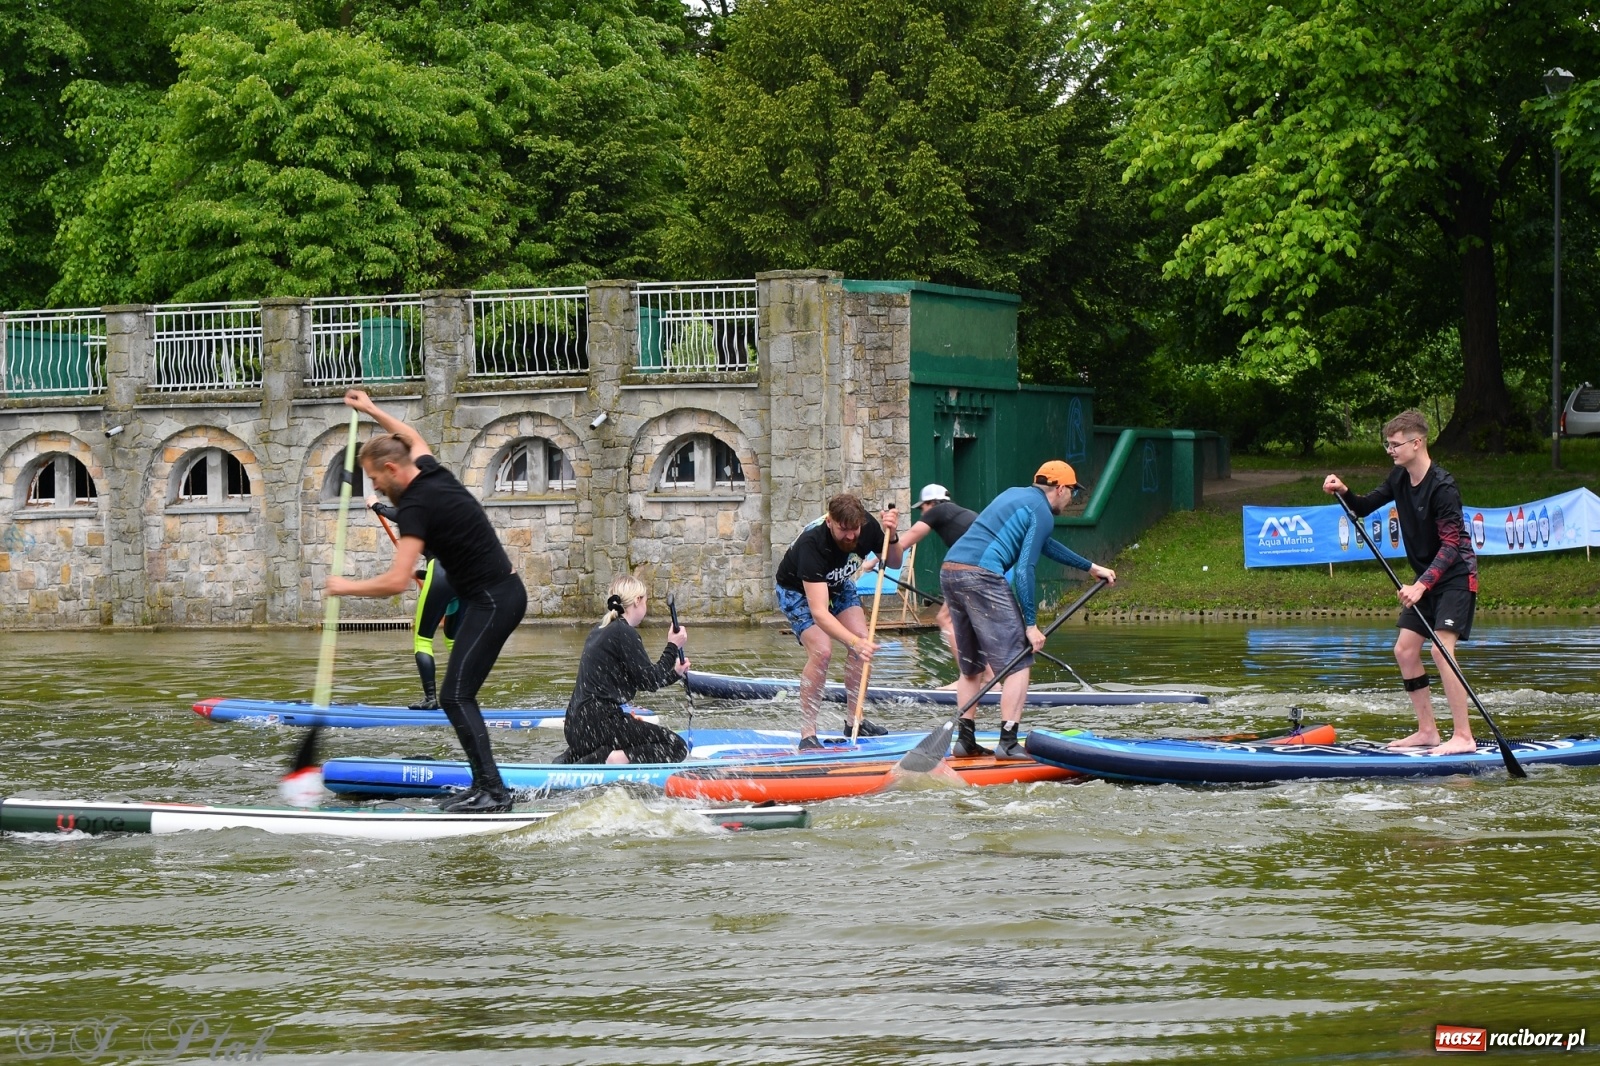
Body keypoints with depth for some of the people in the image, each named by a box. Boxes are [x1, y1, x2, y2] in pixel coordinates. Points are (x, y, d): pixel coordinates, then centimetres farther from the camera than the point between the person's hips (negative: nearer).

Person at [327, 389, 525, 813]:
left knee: (455, 696, -13)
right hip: (502, 592, 10)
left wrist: (348, 587, -10)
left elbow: (396, 581, -25)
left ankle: (492, 791, -19)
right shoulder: (432, 472, 8)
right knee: (459, 695, 10)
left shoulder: (415, 507, -18)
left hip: (491, 601, -10)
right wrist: (372, 411, 43)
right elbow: (414, 439, 35)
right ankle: (485, 786, 10)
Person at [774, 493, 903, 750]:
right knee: (821, 650, -25)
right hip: (798, 591, -6)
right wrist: (854, 642, -58)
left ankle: (854, 720, 3)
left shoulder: (867, 527, -24)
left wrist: (891, 537, -27)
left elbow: (893, 563, -5)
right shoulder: (811, 544, -41)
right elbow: (818, 612, -47)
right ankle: (807, 734, -20)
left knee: (865, 642, -11)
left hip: (838, 585, 6)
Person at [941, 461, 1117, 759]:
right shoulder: (1041, 512, -2)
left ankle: (965, 740, 15)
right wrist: (1031, 624, -7)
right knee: (1018, 663, -3)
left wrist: (1091, 567, 46)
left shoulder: (1015, 495, 26)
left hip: (949, 570, 9)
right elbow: (1024, 569, -10)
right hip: (982, 577, -9)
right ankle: (1008, 742, -9)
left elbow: (1044, 545, 39)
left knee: (971, 667, 17)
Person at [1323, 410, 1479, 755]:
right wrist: (1343, 492, -7)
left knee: (1441, 649, -20)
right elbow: (1364, 508, 15)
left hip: (1457, 576, -9)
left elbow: (1450, 545, -25)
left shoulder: (1441, 486, -22)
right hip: (1427, 577, 9)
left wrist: (1422, 585, -33)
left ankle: (1463, 737, -19)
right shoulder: (1400, 479, 4)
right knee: (1404, 650, 6)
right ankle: (1427, 731, 14)